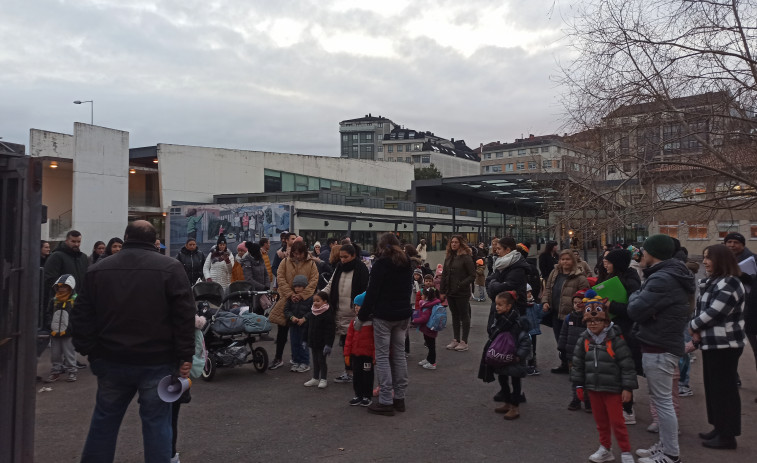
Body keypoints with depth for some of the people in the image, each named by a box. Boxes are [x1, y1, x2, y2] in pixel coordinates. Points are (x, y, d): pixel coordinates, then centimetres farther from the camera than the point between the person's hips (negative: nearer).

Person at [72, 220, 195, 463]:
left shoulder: (97, 270, 6)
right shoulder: (170, 267, -6)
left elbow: (82, 317, 8)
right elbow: (184, 316, -10)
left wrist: (88, 351, 15)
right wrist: (185, 356, -6)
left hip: (111, 360, 3)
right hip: (157, 361, -3)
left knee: (104, 420, 19)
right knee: (156, 422, 5)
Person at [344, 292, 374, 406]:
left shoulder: (372, 321, -11)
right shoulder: (354, 320, 5)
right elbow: (349, 337, 7)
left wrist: (376, 355, -11)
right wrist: (347, 354, 6)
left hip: (368, 354, -5)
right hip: (355, 354, 5)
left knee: (367, 375, 6)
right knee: (356, 375, 13)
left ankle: (367, 396, 20)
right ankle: (358, 395, 26)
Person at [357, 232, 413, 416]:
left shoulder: (381, 264, -11)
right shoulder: (406, 264, 9)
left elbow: (372, 293, -13)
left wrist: (361, 317, -6)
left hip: (383, 316, -7)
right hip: (403, 315, 7)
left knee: (383, 356, -1)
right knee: (399, 354, 12)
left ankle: (386, 401, 0)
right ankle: (400, 398, 18)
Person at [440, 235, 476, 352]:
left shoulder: (466, 257, -11)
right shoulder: (449, 258, 9)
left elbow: (472, 275, -11)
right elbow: (444, 275, 12)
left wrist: (461, 285, -21)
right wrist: (442, 291, 8)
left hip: (462, 293, -6)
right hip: (450, 293, 6)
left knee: (464, 317, 5)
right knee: (455, 317, 14)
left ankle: (464, 342, 12)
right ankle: (455, 340, 24)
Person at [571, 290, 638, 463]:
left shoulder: (615, 338, -15)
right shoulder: (584, 339, 0)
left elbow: (627, 364, -13)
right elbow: (578, 363, 7)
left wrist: (627, 387, -13)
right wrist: (579, 385, 8)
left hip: (613, 388, -5)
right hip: (593, 388, 5)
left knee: (617, 421, 3)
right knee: (600, 421, 17)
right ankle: (605, 449, 32)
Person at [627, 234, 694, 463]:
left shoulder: (662, 279, -22)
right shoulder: (671, 275, 12)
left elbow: (635, 310, -22)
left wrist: (635, 296, -4)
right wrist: (640, 299, 1)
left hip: (658, 348, -11)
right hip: (664, 344, 11)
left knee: (662, 401, -1)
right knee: (660, 399, 19)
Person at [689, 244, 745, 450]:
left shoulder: (730, 284, -18)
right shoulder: (711, 282, 14)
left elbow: (714, 313, -23)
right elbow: (700, 309, 13)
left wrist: (692, 326, -8)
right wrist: (697, 331, -3)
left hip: (725, 344, -10)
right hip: (712, 343, 10)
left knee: (724, 388, -2)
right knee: (713, 387, 16)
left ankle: (728, 435, 8)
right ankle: (719, 428, 27)